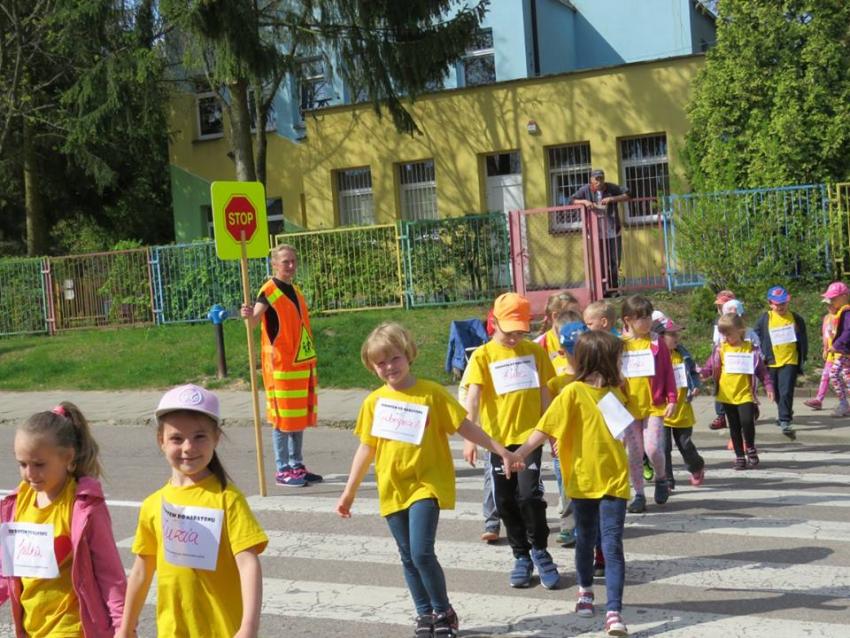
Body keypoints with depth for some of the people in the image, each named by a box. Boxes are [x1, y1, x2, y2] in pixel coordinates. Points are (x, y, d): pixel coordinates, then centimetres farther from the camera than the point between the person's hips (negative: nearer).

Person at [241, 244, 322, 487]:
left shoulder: (295, 290, 14)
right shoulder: (269, 291, -10)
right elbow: (255, 319, -26)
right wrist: (249, 316, -49)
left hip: (302, 363, 8)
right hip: (280, 364, -8)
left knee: (300, 416, 12)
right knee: (282, 417, -4)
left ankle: (297, 465, 21)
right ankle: (282, 469, 2)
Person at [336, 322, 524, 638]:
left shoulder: (431, 393, -6)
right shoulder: (373, 402, 3)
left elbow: (464, 426, -2)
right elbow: (366, 449, 10)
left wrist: (500, 450, -5)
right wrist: (349, 492, 13)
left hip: (426, 484, -4)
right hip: (392, 489, 4)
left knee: (421, 552, -15)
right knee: (409, 558, 10)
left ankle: (443, 611, 5)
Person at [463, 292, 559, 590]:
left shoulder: (534, 351, 4)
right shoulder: (483, 356, -2)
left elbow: (545, 394, 10)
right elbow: (473, 398, -12)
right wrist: (471, 436, -23)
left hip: (530, 435, 0)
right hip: (499, 439, 1)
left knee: (529, 493, -13)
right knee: (506, 501, 7)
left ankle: (540, 550, 8)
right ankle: (521, 557, 24)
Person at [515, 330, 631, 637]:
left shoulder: (614, 391, 6)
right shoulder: (573, 392, -10)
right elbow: (545, 428, -16)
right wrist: (519, 453, -27)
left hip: (614, 479, 2)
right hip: (583, 480, -2)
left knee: (612, 545, -7)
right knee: (585, 540, 16)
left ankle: (614, 612, -10)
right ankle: (585, 590, 41)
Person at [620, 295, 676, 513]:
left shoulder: (656, 343, -1)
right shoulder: (619, 345, -1)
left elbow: (667, 372, 3)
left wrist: (672, 399, 0)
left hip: (654, 405, -1)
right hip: (629, 407, 1)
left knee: (653, 448, -11)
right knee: (634, 453, 6)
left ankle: (661, 478, 19)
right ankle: (639, 494, 16)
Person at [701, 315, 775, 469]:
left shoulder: (751, 349, -1)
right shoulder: (720, 349, 4)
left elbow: (761, 370, 4)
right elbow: (710, 366, 5)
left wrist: (768, 386, -1)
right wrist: (702, 373, -15)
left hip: (745, 393, -2)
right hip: (727, 394, 2)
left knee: (747, 421, -17)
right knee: (734, 427, 9)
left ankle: (750, 448, 10)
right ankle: (739, 457, 19)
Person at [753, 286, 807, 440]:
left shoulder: (796, 319, 2)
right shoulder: (764, 320, 1)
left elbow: (803, 340, 9)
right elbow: (757, 339, 6)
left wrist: (803, 357, 6)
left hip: (790, 361, -2)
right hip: (771, 363, 2)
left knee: (786, 392, -15)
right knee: (777, 393, 16)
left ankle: (785, 423, -18)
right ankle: (786, 415, 41)